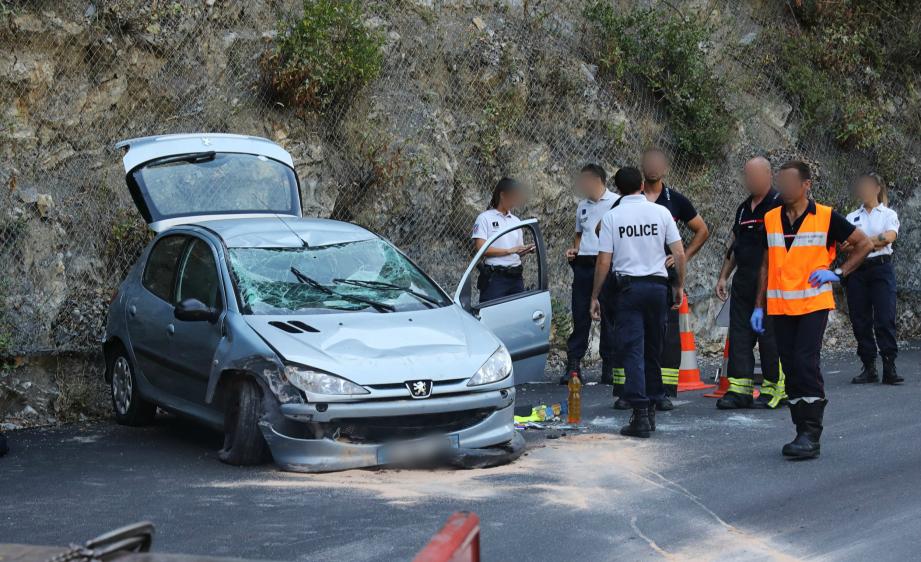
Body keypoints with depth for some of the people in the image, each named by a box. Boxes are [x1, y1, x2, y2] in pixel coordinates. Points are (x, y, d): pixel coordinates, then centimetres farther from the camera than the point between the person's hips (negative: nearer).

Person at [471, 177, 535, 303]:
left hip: (516, 277, 6)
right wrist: (510, 250, -15)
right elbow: (481, 249, -12)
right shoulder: (485, 218, -1)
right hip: (494, 277, -6)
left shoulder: (516, 221, 20)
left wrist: (526, 250, -2)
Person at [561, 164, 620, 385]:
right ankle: (573, 365, 5)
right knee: (580, 316, 4)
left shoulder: (615, 202, -3)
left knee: (608, 317, 0)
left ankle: (609, 368, 6)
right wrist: (574, 249, 11)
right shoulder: (582, 206, 18)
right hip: (583, 264, 6)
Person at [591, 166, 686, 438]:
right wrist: (679, 286, 14)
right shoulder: (661, 212, 2)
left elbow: (604, 261, -5)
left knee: (632, 351, -5)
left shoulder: (611, 216, -2)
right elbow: (679, 253, 1)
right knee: (653, 350, 13)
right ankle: (651, 409, 18)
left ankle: (640, 415, -12)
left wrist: (595, 296, 3)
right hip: (658, 284, 2)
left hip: (627, 286, -2)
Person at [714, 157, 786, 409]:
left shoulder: (780, 205, -7)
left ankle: (774, 389, 7)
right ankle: (739, 389, 8)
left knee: (770, 336, -3)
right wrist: (723, 276, 20)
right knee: (739, 334, 5)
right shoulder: (744, 208, 17)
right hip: (742, 282, 8)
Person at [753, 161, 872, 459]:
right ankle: (804, 433, 14)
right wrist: (759, 306, 12)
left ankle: (811, 436, -11)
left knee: (806, 365, -14)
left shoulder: (826, 217, -3)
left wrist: (838, 272, -5)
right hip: (780, 307, 5)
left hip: (813, 305, -5)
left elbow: (864, 244, 6)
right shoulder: (771, 219, 9)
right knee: (791, 370, 6)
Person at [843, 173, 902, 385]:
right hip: (857, 270, 3)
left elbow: (889, 236, -12)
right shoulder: (852, 217, 15)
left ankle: (889, 368, -11)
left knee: (885, 319, -10)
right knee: (860, 321, 1)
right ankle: (869, 368, 7)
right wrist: (874, 242, -13)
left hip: (880, 268, -3)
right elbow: (843, 245, 1)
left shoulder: (888, 214, 7)